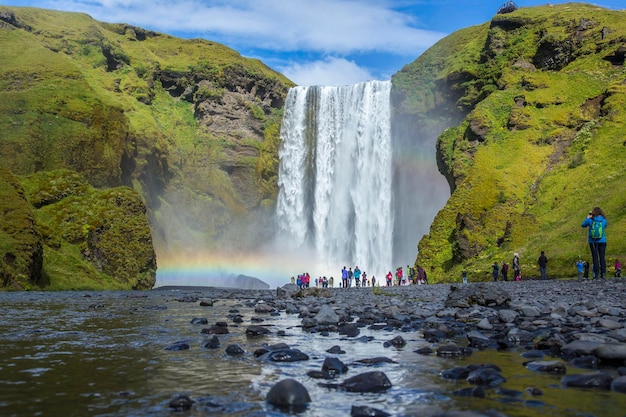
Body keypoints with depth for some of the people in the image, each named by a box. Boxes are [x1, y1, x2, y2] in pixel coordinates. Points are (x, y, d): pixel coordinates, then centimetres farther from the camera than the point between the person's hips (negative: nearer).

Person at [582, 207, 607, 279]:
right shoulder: (604, 220, -3)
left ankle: (597, 273, -2)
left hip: (593, 242, -1)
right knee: (602, 257, 5)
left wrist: (587, 218, 20)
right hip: (602, 241, 1)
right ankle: (603, 273, 2)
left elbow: (583, 225, 10)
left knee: (595, 257, 2)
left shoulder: (590, 220, -7)